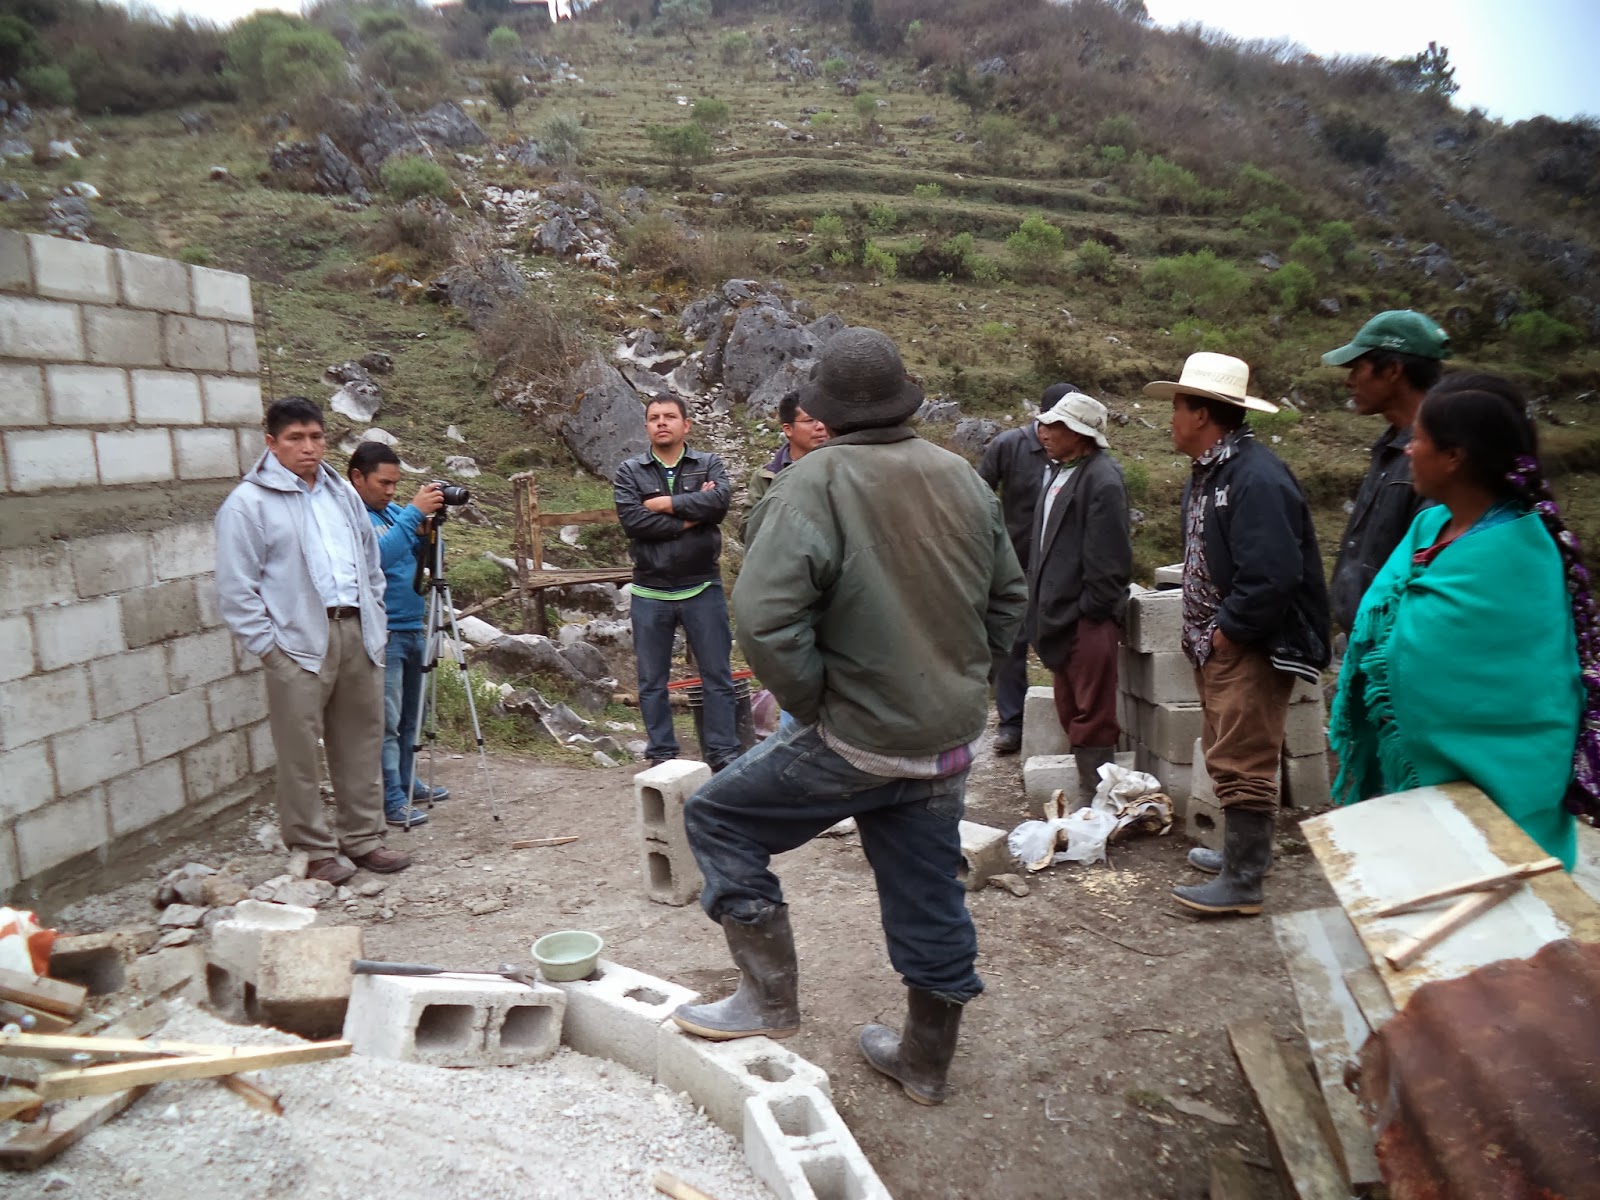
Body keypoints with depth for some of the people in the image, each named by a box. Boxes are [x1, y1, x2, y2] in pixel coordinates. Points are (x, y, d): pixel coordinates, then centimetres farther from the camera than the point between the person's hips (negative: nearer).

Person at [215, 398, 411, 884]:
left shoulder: (342, 493, 16)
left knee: (362, 743, 12)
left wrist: (376, 622, 15)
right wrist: (267, 645, -11)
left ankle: (363, 838, 24)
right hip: (300, 643, -6)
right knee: (301, 754, -1)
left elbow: (372, 564, 22)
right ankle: (314, 851, 12)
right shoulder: (249, 503, -4)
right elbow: (236, 589, -7)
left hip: (357, 634, 6)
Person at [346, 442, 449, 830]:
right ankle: (392, 800, 3)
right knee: (385, 722, -3)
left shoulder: (392, 510, 14)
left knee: (410, 718, 16)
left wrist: (429, 527, -4)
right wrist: (414, 512, -25)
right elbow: (378, 554, -27)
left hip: (411, 627, 8)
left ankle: (407, 783, 28)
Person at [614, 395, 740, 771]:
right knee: (652, 681, 8)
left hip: (702, 589, 0)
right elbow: (631, 521, -13)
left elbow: (720, 500, -16)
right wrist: (691, 516, -14)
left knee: (717, 676, 5)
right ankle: (661, 754, 20)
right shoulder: (630, 471, 4)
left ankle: (723, 752, 16)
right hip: (650, 594, 1)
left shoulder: (708, 465, 5)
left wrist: (666, 504, -14)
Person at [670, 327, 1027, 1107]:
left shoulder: (815, 483, -16)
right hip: (951, 738, 7)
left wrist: (815, 705, -11)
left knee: (719, 817, 10)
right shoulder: (961, 478, 4)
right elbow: (1009, 599, 14)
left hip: (858, 738, -7)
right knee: (928, 896, 19)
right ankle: (925, 1062, 36)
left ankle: (770, 999, 15)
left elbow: (765, 618, -26)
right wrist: (958, 684, 16)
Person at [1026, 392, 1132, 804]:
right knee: (1071, 713, 17)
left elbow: (1109, 557, -19)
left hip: (1088, 619, -10)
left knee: (1092, 717, -1)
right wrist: (1043, 606, 14)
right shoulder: (1061, 472, 13)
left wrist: (1089, 610, -15)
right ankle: (1086, 797, 28)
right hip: (1061, 615, 10)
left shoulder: (1102, 479, -16)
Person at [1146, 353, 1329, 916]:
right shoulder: (1207, 473, 11)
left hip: (1253, 647, -10)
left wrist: (1227, 630, -18)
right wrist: (1200, 629, 8)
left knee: (1242, 763, -4)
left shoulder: (1257, 476, -21)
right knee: (1226, 755, 20)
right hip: (1217, 643, 10)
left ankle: (1242, 882, 6)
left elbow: (1274, 575, -29)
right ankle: (1245, 849, 35)